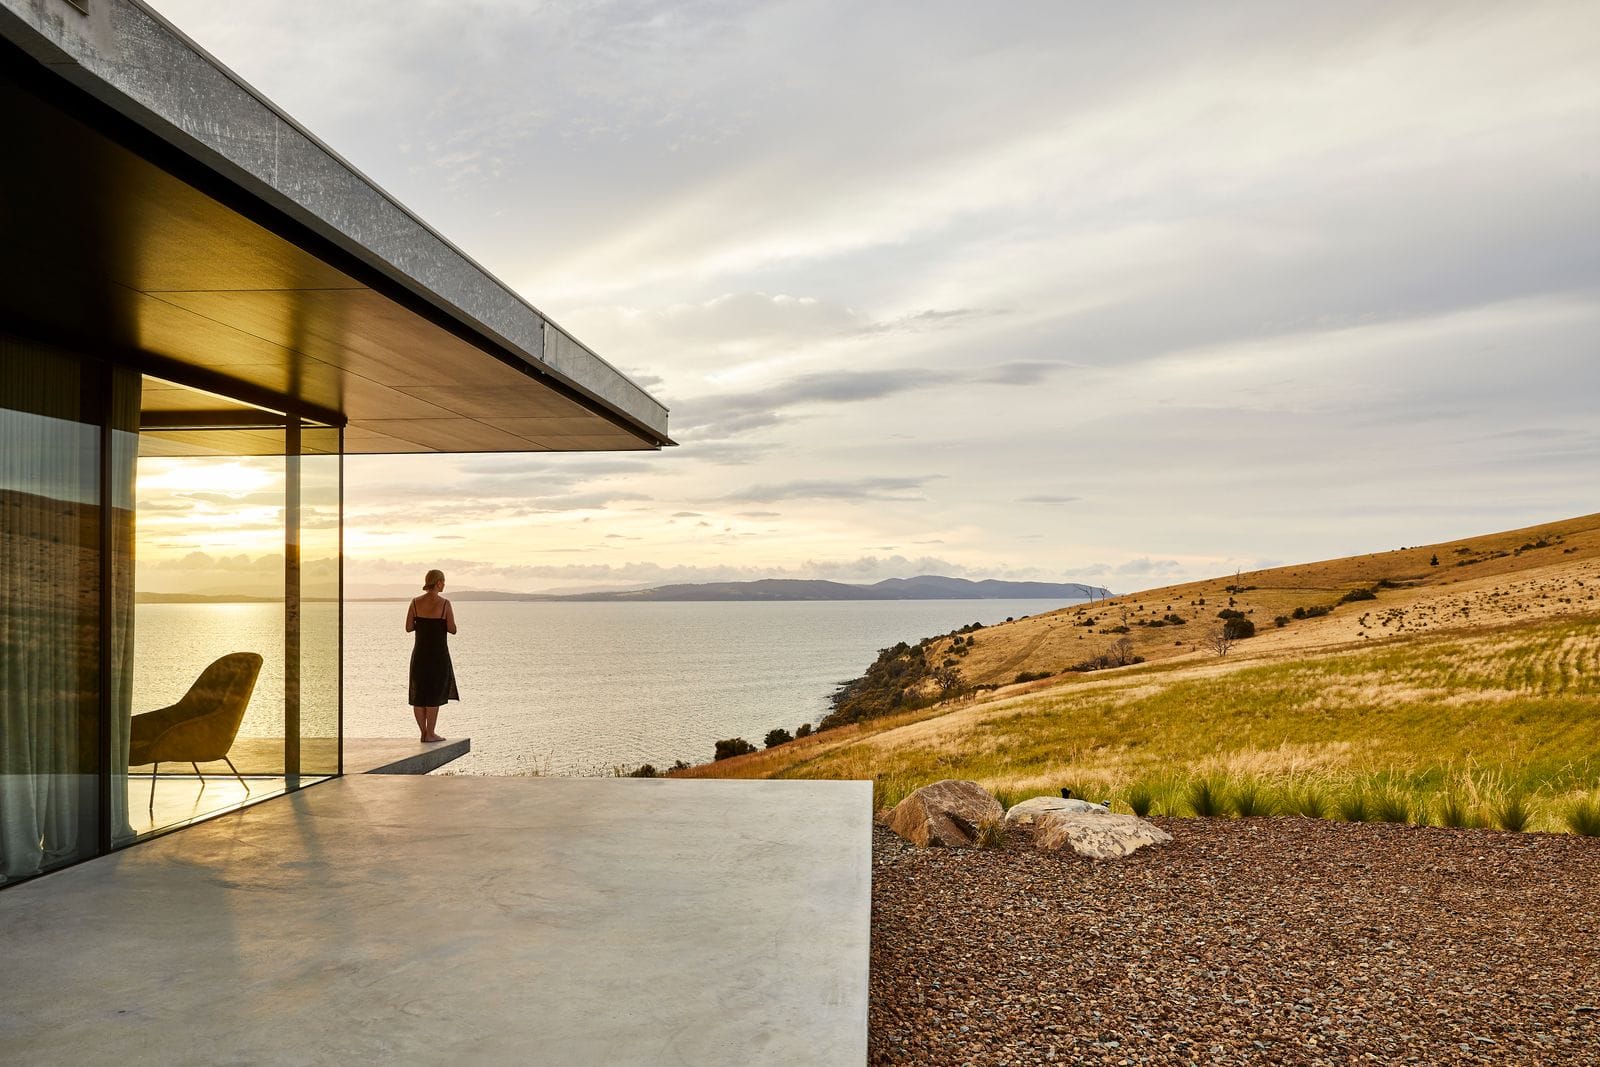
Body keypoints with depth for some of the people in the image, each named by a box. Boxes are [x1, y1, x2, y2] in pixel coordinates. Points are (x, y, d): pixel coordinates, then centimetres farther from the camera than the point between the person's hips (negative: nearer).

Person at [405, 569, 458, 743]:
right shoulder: (445, 604, -10)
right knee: (435, 695, 4)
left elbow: (408, 628, 0)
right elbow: (452, 629, -10)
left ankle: (423, 732, 15)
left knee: (419, 695, 11)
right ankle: (430, 733, 5)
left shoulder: (415, 602, -1)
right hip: (438, 653, -4)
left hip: (420, 653, 4)